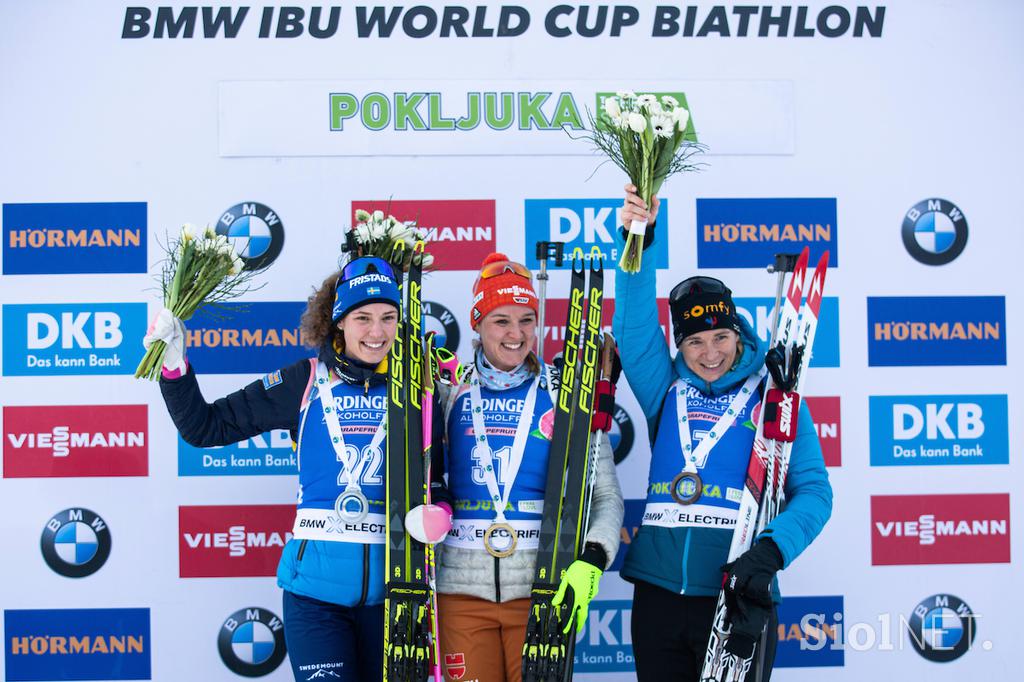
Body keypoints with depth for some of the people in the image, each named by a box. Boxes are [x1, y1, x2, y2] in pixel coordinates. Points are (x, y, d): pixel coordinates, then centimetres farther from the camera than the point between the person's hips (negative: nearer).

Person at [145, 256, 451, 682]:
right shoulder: (306, 382, 2)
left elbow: (436, 483, 12)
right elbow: (206, 427, 5)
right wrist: (174, 363, -5)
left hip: (389, 586, 2)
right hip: (315, 586, -2)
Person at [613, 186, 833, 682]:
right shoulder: (666, 389, 12)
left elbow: (813, 491, -5)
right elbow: (634, 325, -1)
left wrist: (772, 550, -22)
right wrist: (638, 243, -14)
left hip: (737, 598, -3)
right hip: (658, 595, 3)